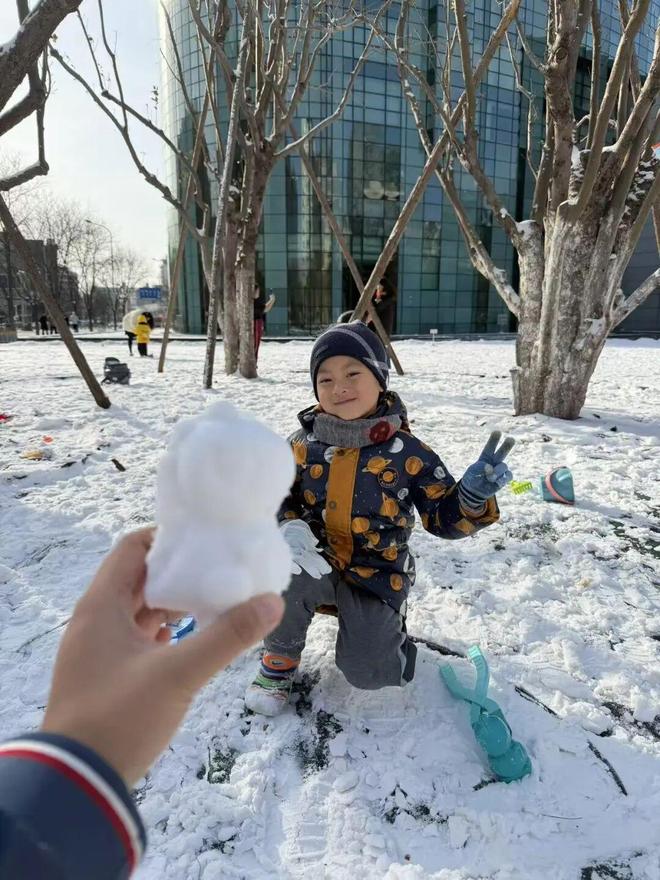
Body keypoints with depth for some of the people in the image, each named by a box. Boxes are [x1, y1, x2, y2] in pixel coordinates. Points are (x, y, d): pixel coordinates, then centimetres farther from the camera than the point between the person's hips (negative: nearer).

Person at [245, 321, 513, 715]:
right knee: (286, 577, -33)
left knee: (365, 671, -13)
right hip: (318, 561, 2)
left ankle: (388, 629, 26)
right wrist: (288, 527, -17)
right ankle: (279, 661, 0)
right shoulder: (304, 445, -4)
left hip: (377, 574, -1)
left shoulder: (408, 453, -11)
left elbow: (444, 517, -5)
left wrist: (474, 495, -26)